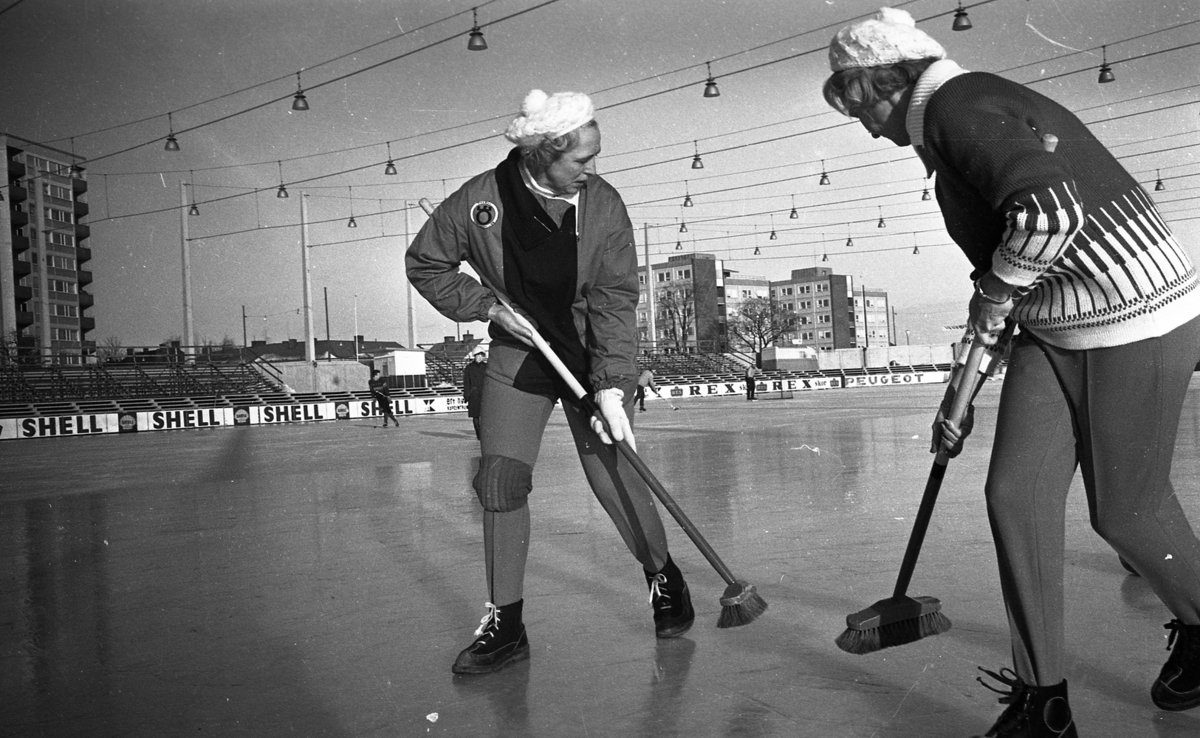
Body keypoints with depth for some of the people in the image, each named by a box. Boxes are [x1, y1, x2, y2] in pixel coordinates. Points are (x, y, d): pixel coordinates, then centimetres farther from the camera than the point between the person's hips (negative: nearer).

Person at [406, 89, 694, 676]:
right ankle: (505, 623, 8)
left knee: (614, 475, -5)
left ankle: (662, 576, 23)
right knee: (499, 478, -6)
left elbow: (615, 300, -17)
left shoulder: (603, 204, -16)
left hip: (592, 354, -1)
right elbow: (424, 264, -1)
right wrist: (485, 304, -14)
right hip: (516, 352, 1)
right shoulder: (478, 202, -16)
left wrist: (611, 384, -26)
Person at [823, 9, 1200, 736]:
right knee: (1016, 494, -1)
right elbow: (1002, 272, 20)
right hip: (1054, 330, 9)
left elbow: (1049, 215, -35)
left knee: (1125, 509, 7)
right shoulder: (948, 132, 14)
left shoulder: (960, 104, -17)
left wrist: (994, 295, -16)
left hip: (1138, 323, -8)